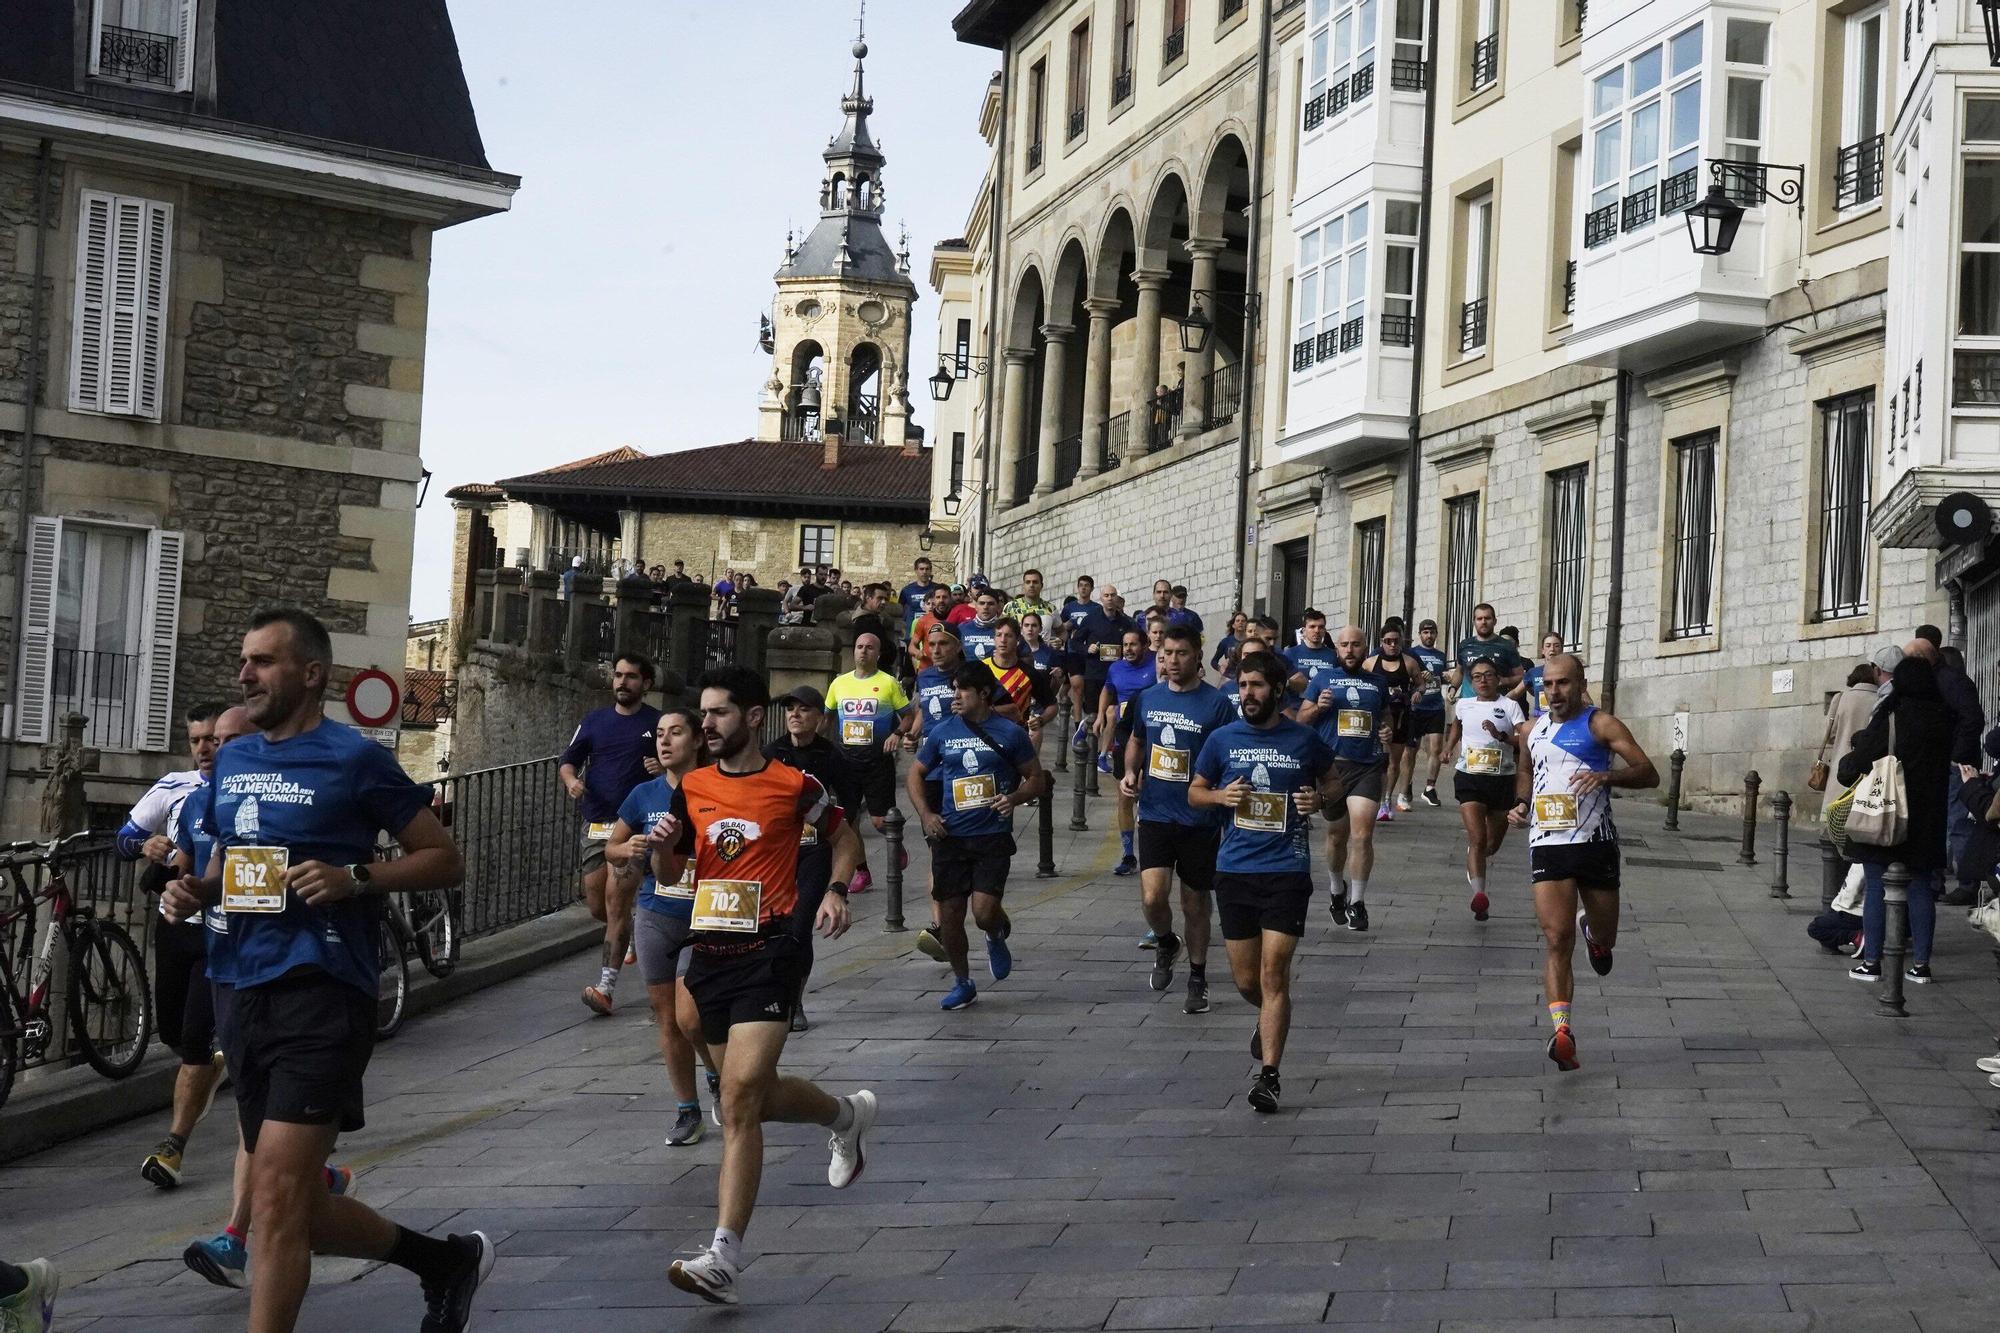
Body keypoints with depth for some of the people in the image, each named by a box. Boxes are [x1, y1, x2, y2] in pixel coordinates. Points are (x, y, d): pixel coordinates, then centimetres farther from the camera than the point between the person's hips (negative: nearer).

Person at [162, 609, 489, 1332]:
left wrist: (354, 878, -17)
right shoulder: (232, 760, 14)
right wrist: (195, 891, 5)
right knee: (301, 1213, 13)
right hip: (249, 994, 8)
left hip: (324, 993, -8)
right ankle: (448, 1260, 34)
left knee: (277, 1200, -14)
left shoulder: (355, 759, -6)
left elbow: (444, 859, -2)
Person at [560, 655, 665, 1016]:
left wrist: (664, 768, -14)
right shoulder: (593, 721, 13)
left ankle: (606, 988, -15)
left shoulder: (659, 724, 3)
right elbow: (567, 762, 15)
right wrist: (571, 780, -7)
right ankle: (637, 932, 41)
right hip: (596, 824, 5)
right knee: (598, 906, 7)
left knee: (616, 900, -13)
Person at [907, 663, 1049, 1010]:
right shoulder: (942, 732, 5)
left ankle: (998, 935, 22)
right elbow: (915, 775, 15)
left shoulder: (1009, 733, -1)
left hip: (993, 837, -3)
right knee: (949, 914, 4)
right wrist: (925, 814, 0)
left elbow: (1037, 779, 6)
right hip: (950, 837, 3)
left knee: (984, 912, -15)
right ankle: (962, 983, 24)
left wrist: (1015, 798, -14)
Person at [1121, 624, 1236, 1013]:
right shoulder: (1148, 698, 4)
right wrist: (1130, 772, 2)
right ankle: (1165, 944, 19)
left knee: (1195, 904, 9)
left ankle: (1197, 979, 26)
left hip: (1199, 821, -2)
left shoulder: (1216, 704, -8)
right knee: (1153, 897, -13)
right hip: (1155, 816, 2)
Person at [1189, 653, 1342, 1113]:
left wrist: (1320, 799, -6)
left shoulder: (1303, 740, 1)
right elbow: (1195, 792, 14)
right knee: (1246, 980, 9)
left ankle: (1268, 1075, -5)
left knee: (1273, 975, -10)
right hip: (1234, 871, 3)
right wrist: (1221, 796, -8)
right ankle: (1271, 1020, 43)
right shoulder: (1223, 740, 4)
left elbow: (1334, 783, 16)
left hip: (1287, 872, -2)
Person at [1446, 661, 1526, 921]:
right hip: (1469, 777, 0)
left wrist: (1501, 736, -23)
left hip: (1502, 779, 0)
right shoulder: (1463, 705, 8)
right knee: (1478, 839, -19)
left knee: (1493, 844, 13)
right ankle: (1479, 894, -31)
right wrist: (1447, 750, 30)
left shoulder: (1510, 706, -1)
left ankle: (1473, 867, 48)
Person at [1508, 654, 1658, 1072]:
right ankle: (1561, 1031, -19)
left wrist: (1607, 775, -27)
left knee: (1605, 940, 13)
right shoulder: (1534, 730, 12)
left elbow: (1649, 774, -9)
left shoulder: (1600, 724, -3)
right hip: (1548, 845, 2)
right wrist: (1521, 803, 12)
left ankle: (1593, 932, 50)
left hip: (1595, 843, -2)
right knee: (1558, 941, -13)